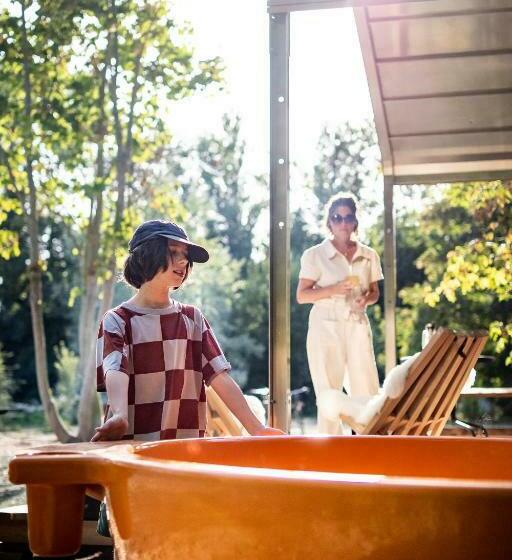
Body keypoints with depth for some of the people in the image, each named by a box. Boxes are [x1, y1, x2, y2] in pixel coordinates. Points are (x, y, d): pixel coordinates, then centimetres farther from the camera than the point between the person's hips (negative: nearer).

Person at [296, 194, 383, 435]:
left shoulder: (369, 256, 8)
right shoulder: (315, 255, -3)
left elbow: (374, 292, 16)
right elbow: (301, 295, -5)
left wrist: (367, 299, -8)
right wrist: (332, 290, -20)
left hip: (358, 327, 3)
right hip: (325, 328, -3)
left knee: (366, 392, -1)